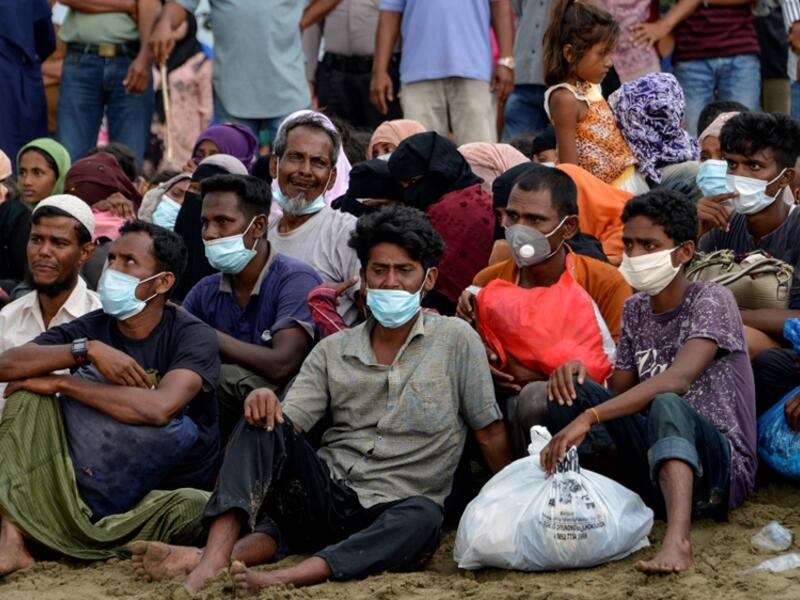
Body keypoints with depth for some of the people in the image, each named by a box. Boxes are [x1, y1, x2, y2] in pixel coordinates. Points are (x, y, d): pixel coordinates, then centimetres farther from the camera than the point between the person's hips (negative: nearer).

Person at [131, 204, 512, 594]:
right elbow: (286, 425, 1)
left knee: (422, 518, -38)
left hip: (389, 515, -3)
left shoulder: (456, 341, 2)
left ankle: (281, 579, -53)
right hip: (327, 493, 3)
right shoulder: (332, 352, 11)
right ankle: (215, 557, -38)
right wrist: (263, 404, -22)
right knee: (266, 423, -20)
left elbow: (491, 434, 2)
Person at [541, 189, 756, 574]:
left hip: (722, 467, -6)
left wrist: (589, 417, -38)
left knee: (667, 405, -40)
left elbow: (677, 379, -28)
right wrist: (577, 375, -9)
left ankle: (678, 539, -58)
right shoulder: (636, 309, 13)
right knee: (568, 390, -8)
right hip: (653, 467, 6)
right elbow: (619, 394, 15)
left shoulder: (712, 301, -10)